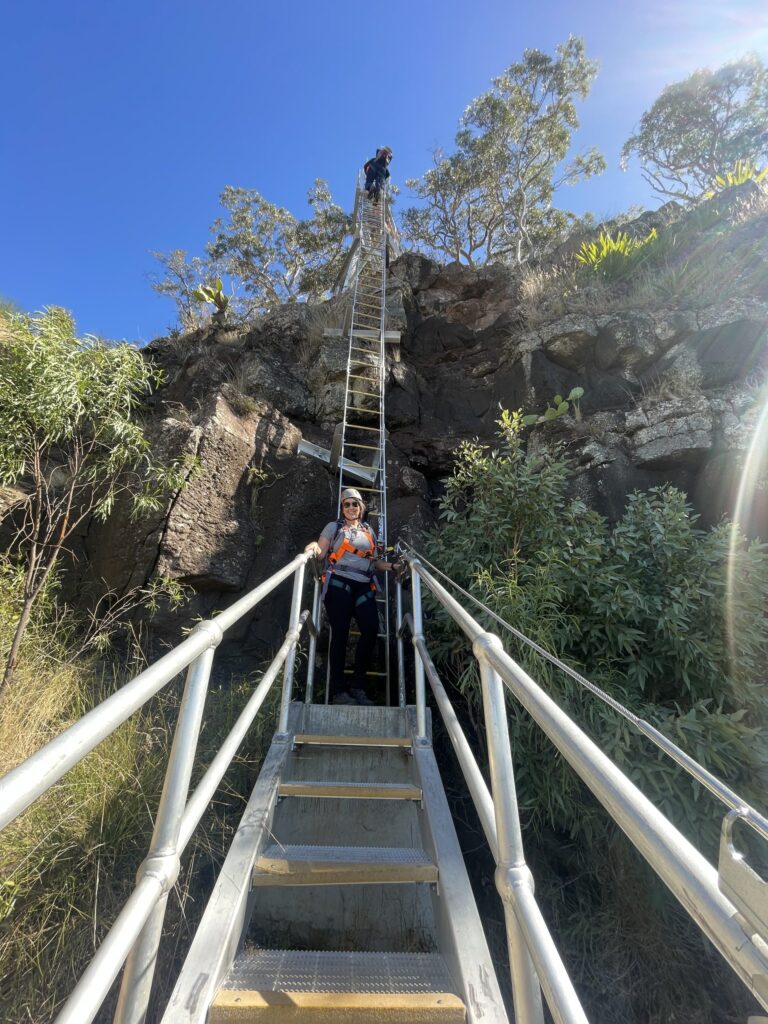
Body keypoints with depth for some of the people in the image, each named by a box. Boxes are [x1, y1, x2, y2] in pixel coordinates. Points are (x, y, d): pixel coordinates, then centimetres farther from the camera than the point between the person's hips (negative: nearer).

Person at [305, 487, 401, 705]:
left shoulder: (369, 531, 22)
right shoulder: (334, 527, 11)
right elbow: (321, 552, 3)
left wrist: (391, 566, 6)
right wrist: (313, 547, -19)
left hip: (363, 587, 3)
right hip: (339, 584, -3)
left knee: (371, 629, -13)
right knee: (340, 633, -7)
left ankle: (358, 687, -1)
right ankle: (338, 691, 0)